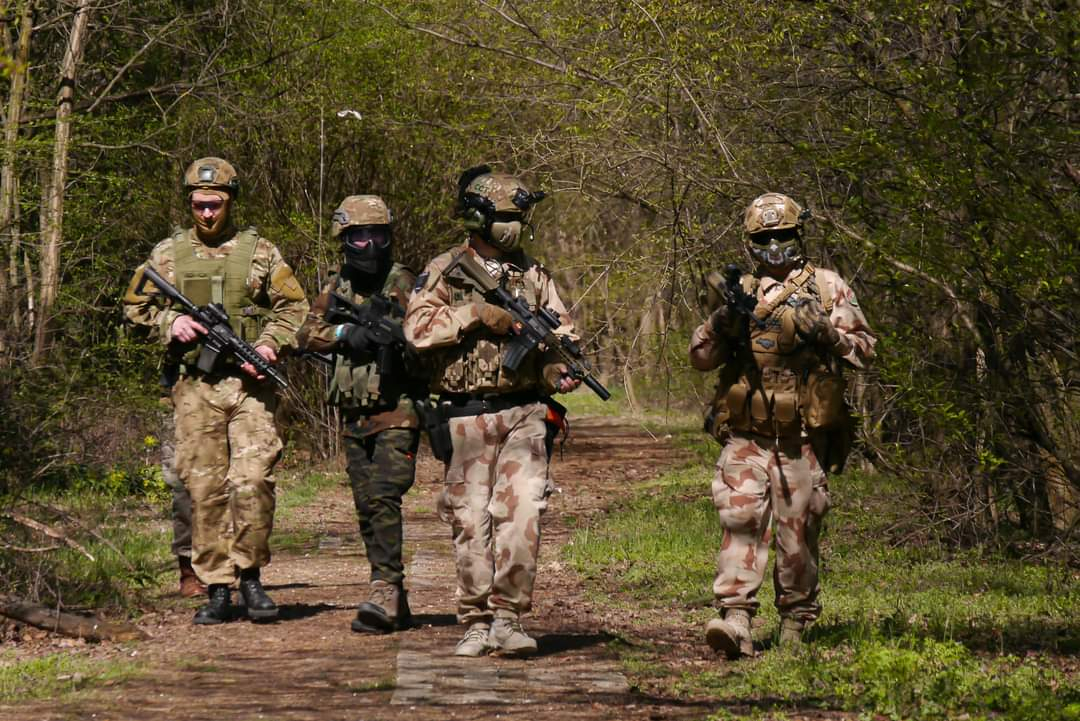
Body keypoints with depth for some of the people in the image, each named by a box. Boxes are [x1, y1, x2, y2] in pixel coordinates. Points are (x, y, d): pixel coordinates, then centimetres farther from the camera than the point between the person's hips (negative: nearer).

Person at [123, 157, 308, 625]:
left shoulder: (259, 251, 8)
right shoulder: (168, 254, 11)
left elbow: (293, 306, 8)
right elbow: (135, 306, 15)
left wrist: (270, 344, -9)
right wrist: (169, 322, -4)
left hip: (250, 385, -1)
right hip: (195, 388, 1)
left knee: (252, 481, -13)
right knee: (204, 489, 1)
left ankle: (250, 576, 4)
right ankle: (216, 590, 8)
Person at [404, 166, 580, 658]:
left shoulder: (533, 275, 11)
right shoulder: (444, 271, 2)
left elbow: (559, 332, 9)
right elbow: (418, 327, -11)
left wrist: (561, 371, -11)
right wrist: (477, 313, -17)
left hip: (523, 413, 2)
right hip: (466, 418, -2)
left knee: (521, 515, -9)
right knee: (471, 523, 2)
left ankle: (508, 619, -2)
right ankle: (477, 624, 11)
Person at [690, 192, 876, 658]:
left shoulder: (827, 287, 7)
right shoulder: (741, 292, 14)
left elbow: (865, 349, 3)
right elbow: (701, 357, 11)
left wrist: (826, 333, -15)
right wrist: (725, 320, -7)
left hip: (802, 439, -1)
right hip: (745, 436, 1)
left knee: (798, 531, 3)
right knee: (740, 519, -13)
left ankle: (796, 621, 15)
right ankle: (734, 618, -20)